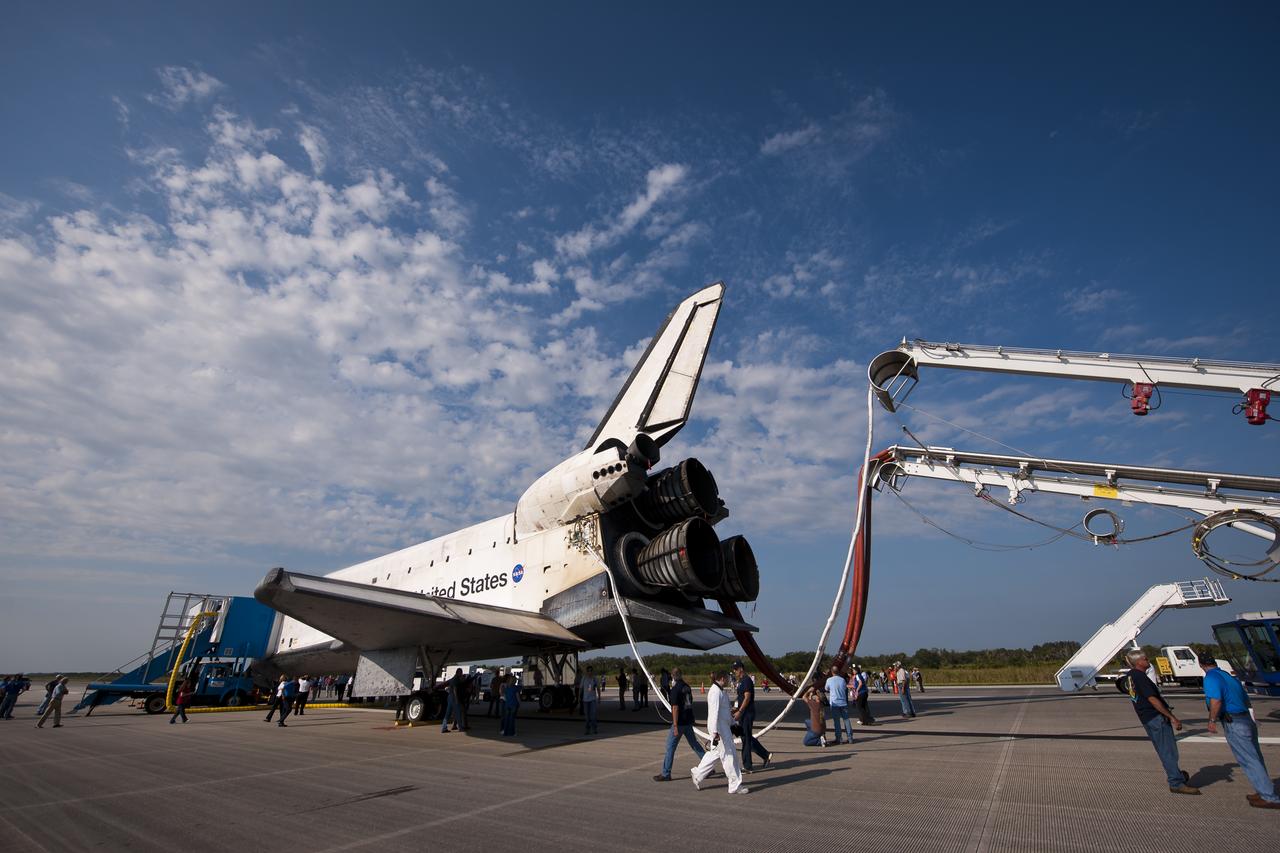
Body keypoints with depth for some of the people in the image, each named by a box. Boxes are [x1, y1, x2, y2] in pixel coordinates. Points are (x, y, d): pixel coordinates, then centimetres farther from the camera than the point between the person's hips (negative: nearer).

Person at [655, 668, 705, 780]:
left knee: (670, 747, 1)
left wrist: (675, 726, -19)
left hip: (680, 722, -8)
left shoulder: (675, 689, -15)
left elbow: (675, 708, -20)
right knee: (694, 743, 20)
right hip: (689, 721, 8)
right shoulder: (687, 687, 8)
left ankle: (666, 774, 5)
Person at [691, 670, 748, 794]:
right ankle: (735, 786, 11)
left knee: (715, 752, 17)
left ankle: (697, 775, 26)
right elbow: (714, 713, -23)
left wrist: (732, 724, 25)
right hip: (719, 728, -10)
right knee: (729, 755, 0)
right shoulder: (715, 692, -20)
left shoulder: (721, 691, 12)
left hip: (724, 727, 10)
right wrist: (715, 732, -25)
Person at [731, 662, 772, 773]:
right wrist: (738, 711, 20)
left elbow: (747, 698, -22)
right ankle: (766, 755, 25)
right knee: (748, 738, 16)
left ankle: (747, 767, 5)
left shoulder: (746, 680, -16)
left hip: (747, 714, -10)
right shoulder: (741, 681, 14)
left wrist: (739, 712, -22)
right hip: (744, 714, 10)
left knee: (746, 739, -3)